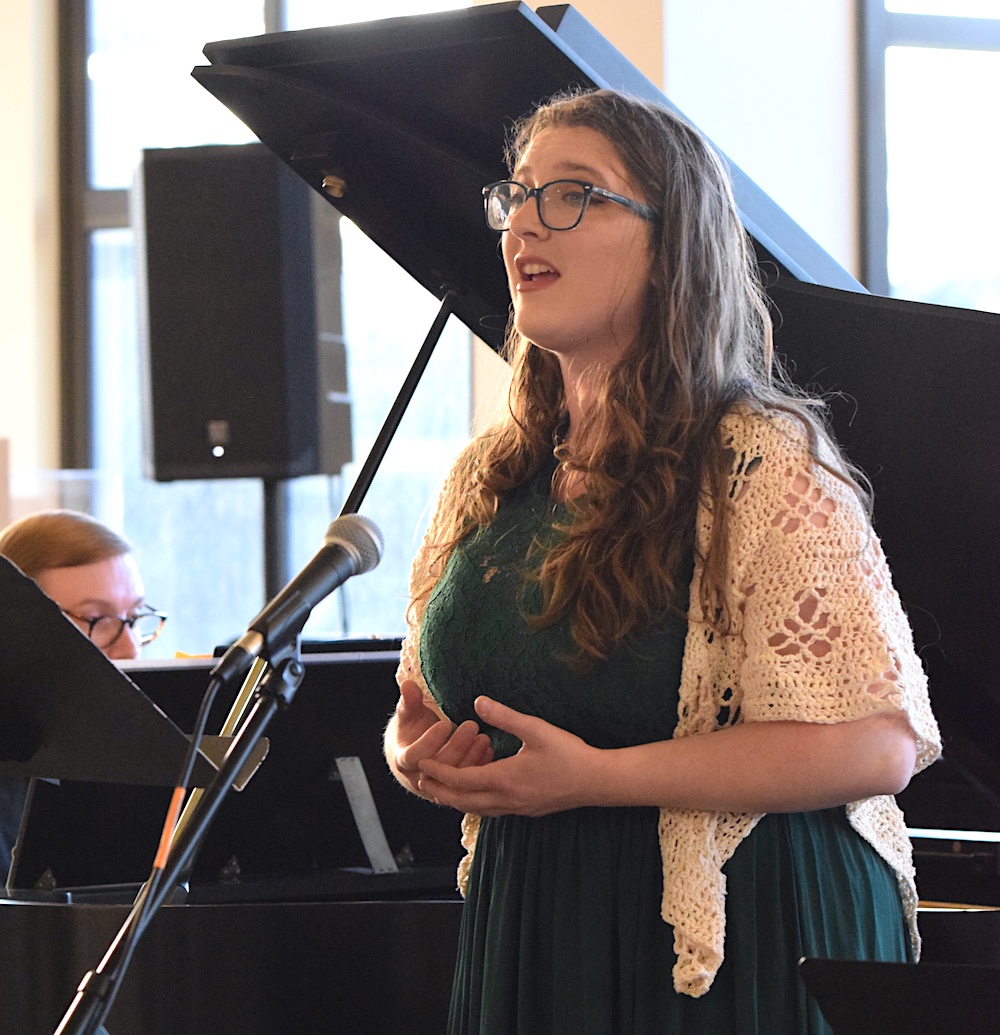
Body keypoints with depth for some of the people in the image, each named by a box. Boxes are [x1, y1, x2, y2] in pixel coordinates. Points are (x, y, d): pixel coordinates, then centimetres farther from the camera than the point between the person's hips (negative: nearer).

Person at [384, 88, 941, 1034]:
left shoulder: (764, 468, -12)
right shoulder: (484, 483, 9)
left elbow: (880, 743, -19)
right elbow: (430, 700, 21)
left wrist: (594, 778, -22)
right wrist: (417, 750, -5)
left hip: (733, 953, -6)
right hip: (531, 945, 6)